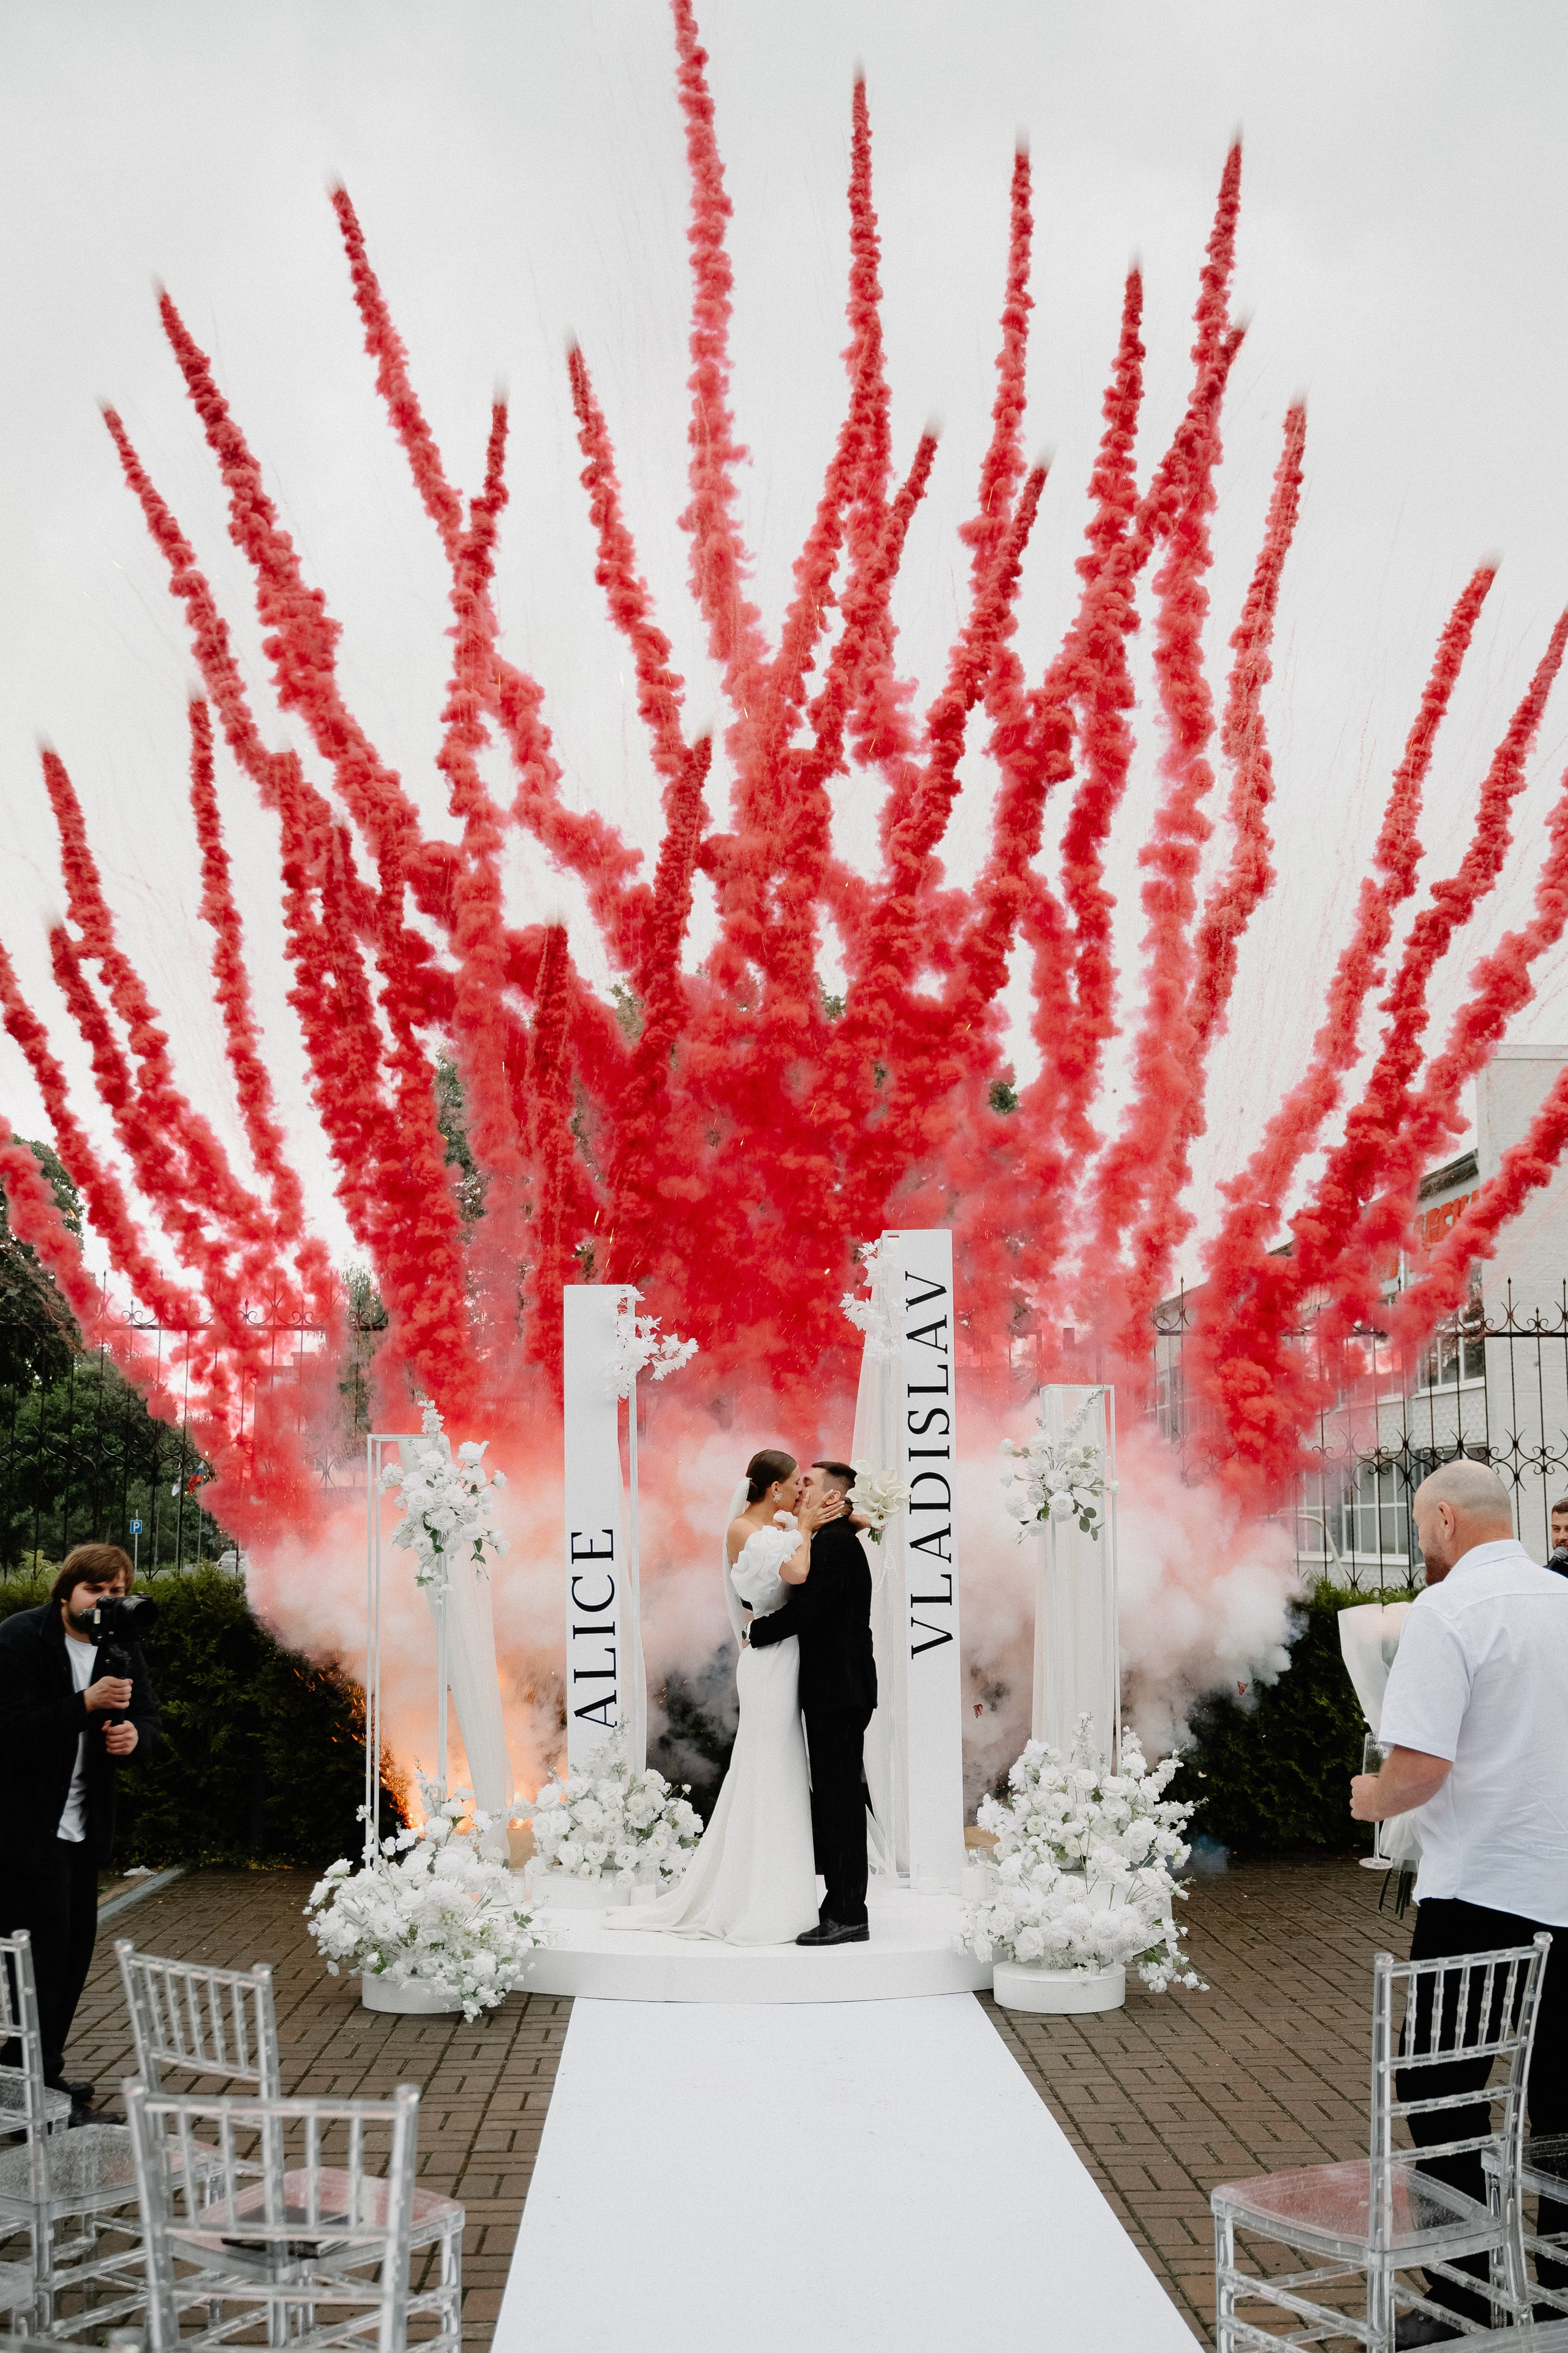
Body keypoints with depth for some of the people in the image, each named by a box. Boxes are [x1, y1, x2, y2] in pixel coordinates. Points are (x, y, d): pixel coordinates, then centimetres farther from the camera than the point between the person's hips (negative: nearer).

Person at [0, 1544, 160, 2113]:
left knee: (75, 1947, 11)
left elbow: (148, 1717, 11)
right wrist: (87, 1704, -32)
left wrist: (134, 1734, -12)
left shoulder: (122, 1647, 7)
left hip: (84, 1826, 7)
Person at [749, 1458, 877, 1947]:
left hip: (839, 1691, -11)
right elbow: (813, 1609, 20)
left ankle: (848, 1916, -5)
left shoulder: (834, 1543, -14)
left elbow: (807, 1608, -22)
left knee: (839, 1799, -8)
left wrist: (757, 1631, -9)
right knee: (835, 1798, 13)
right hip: (835, 1690, 11)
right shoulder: (835, 1542, 18)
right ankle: (843, 1908, 19)